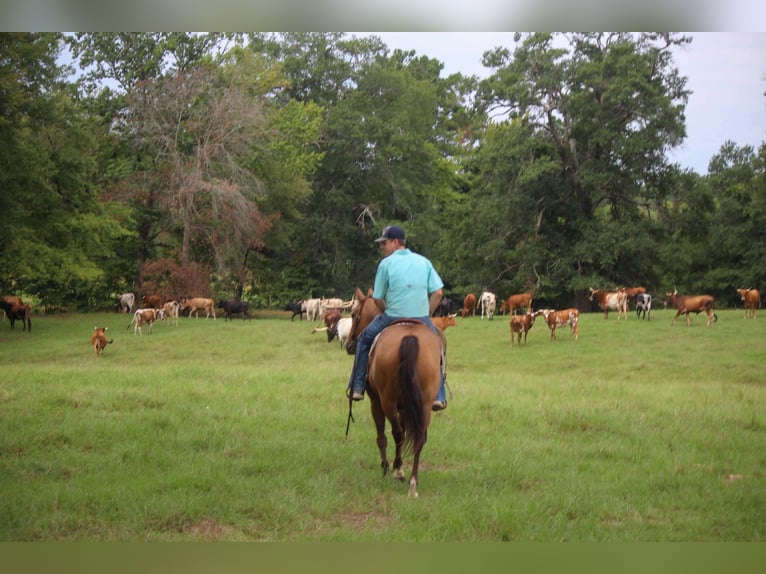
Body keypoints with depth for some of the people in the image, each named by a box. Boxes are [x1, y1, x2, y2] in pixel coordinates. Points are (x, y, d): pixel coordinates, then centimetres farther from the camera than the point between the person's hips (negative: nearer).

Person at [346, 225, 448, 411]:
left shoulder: (386, 263, -3)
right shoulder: (424, 261, 6)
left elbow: (378, 298, -1)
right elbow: (437, 293, 1)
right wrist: (426, 314, 12)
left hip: (392, 318, -2)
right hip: (421, 319, 2)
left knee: (364, 339, 22)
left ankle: (356, 388, 19)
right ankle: (438, 396, 16)